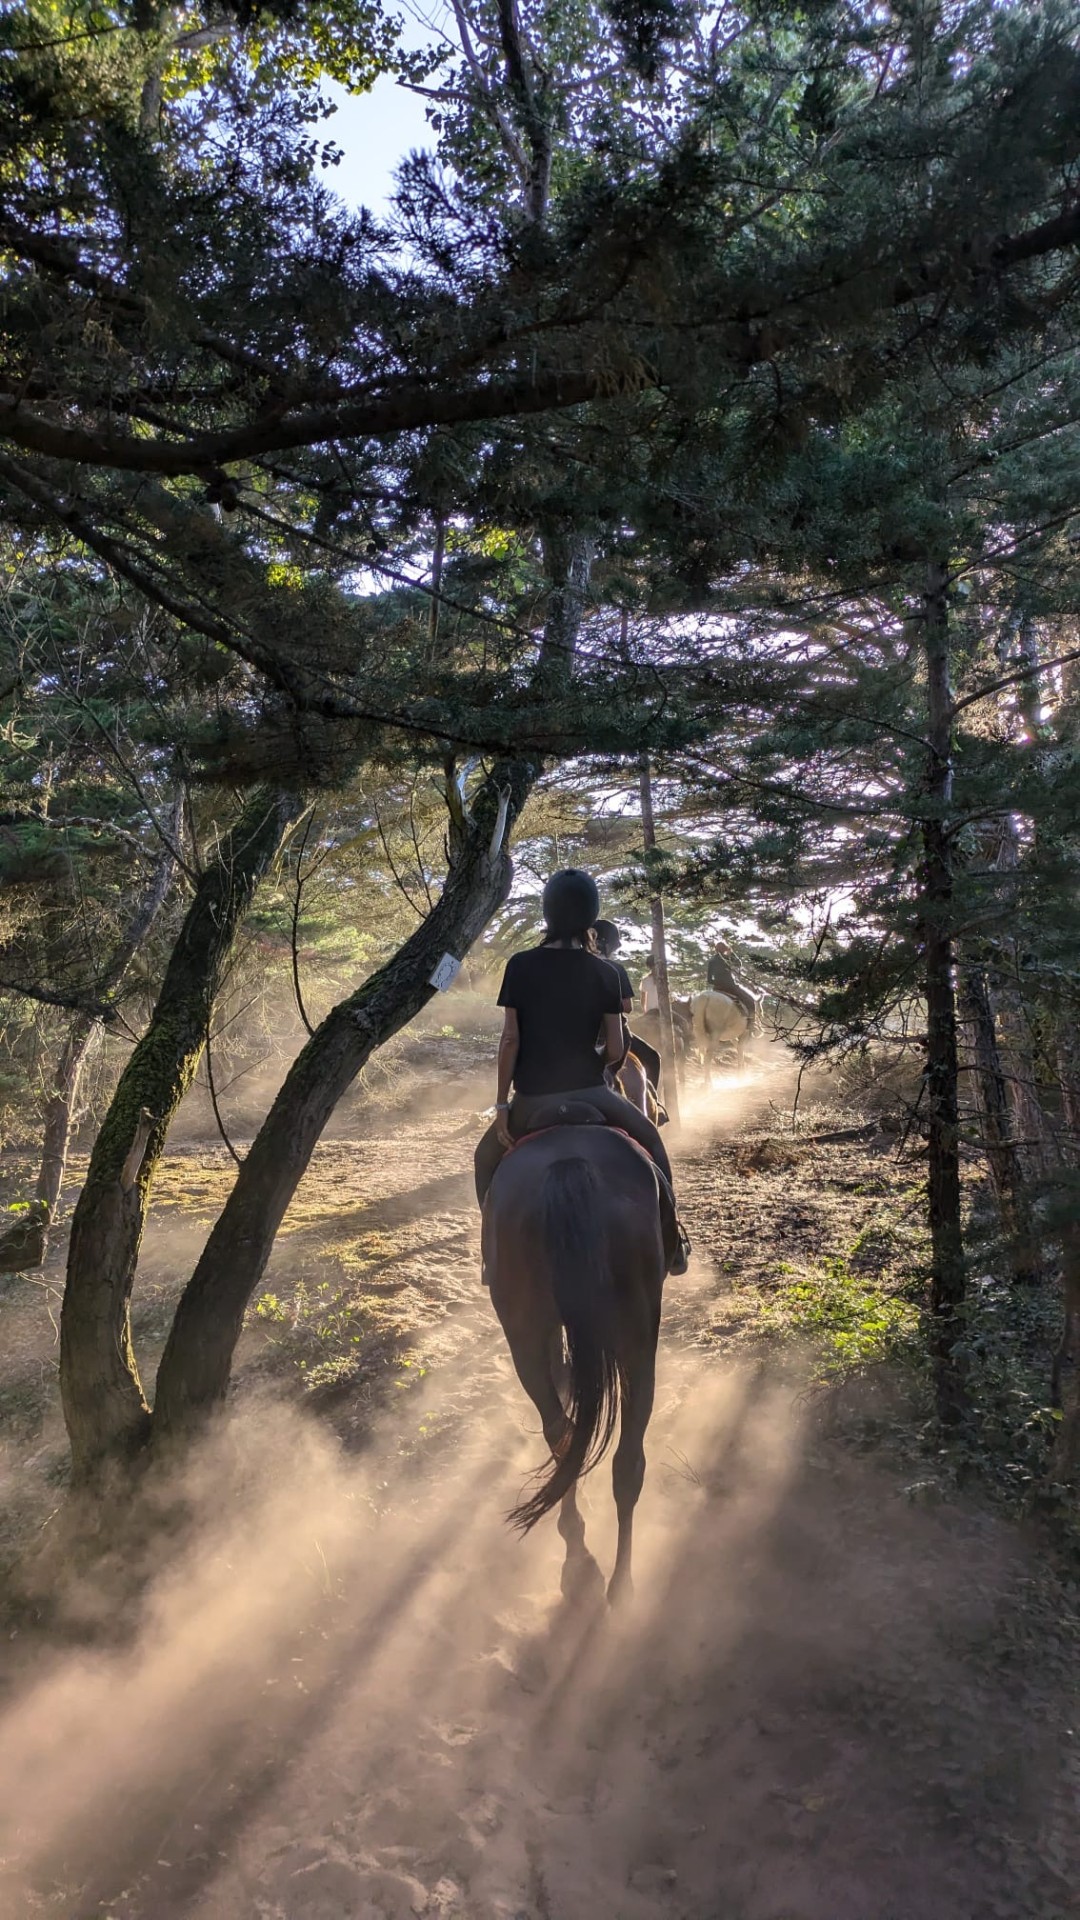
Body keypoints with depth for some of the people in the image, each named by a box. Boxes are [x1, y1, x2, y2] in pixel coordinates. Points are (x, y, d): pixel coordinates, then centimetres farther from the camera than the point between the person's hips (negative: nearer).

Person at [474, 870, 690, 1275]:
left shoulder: (520, 966, -4)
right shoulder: (605, 973, -2)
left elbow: (510, 1040, -6)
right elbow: (615, 1050, -3)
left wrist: (501, 1105, 0)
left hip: (532, 1100, 0)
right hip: (590, 1092, 1)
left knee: (488, 1157, 27)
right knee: (650, 1142, 25)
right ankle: (671, 1243, 23)